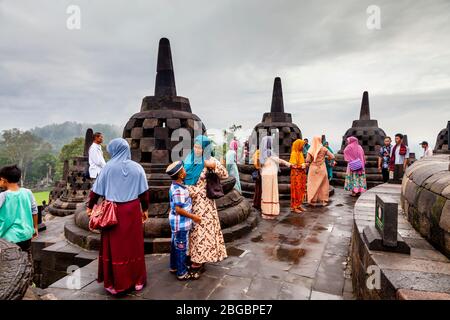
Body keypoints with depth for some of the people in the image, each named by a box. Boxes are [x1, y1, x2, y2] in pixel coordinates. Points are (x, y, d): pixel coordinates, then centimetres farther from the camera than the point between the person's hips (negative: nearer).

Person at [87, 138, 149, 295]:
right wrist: (145, 209, 12)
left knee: (115, 247, 9)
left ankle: (114, 284, 20)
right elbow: (144, 191, 1)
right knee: (134, 245, 11)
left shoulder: (109, 167, -5)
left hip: (113, 211, -1)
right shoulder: (137, 167, -1)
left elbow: (97, 189, 0)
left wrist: (90, 206, 14)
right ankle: (137, 281, 23)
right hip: (132, 211, 1)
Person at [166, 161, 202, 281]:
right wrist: (193, 217, -19)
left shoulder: (175, 186, 4)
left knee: (175, 245, 21)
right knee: (181, 247, 3)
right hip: (181, 223, -10)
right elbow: (179, 209, -26)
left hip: (176, 222, 10)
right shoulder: (179, 190, -27)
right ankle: (182, 273, 16)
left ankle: (174, 267, 37)